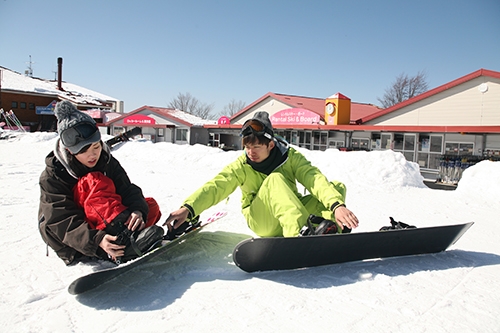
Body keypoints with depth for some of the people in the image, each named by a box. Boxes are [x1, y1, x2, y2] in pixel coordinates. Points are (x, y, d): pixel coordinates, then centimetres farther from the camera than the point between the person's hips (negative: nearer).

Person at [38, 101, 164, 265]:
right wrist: (96, 241, -41)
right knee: (95, 182, -30)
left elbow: (128, 190, -12)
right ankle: (124, 239, -47)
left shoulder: (107, 161, -2)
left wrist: (138, 210, -36)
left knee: (150, 205, -11)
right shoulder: (52, 176, -15)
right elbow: (63, 222, -23)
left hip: (104, 229, 5)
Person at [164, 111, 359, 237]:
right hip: (261, 221, -2)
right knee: (275, 179, -30)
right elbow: (215, 187, -21)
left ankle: (330, 227, -42)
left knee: (337, 187, -15)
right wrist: (188, 208, -39)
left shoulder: (290, 157, -8)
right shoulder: (241, 166, -7)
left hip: (295, 213, 2)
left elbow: (315, 179, -22)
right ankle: (300, 234, -47)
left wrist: (337, 205, -40)